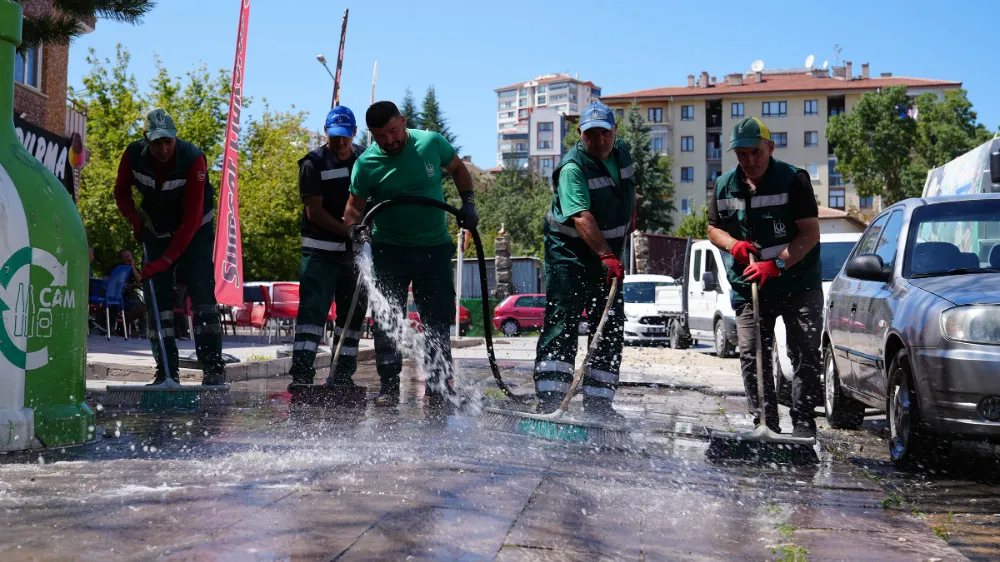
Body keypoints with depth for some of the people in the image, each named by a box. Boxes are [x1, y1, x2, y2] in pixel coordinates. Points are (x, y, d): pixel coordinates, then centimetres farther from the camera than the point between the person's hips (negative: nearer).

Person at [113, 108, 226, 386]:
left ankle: (213, 367, -12)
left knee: (202, 293, -14)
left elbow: (191, 220, -29)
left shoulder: (193, 159, -27)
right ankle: (166, 370, 2)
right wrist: (134, 219, -13)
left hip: (195, 232, -3)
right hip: (156, 231, 4)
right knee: (158, 297, -3)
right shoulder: (134, 155, -16)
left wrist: (167, 259, -33)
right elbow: (121, 191, 6)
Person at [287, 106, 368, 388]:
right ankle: (301, 373, -15)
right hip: (321, 251, -5)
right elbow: (314, 211, -9)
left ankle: (342, 376, 18)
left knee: (354, 312, 8)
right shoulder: (314, 162, -4)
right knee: (313, 309, -13)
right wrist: (349, 232, -16)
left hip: (356, 251, 5)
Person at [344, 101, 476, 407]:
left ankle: (438, 386, 13)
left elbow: (458, 168, 11)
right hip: (389, 249, -1)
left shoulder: (432, 143, -7)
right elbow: (355, 204, -1)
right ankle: (389, 386, 8)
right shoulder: (366, 163, -9)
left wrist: (468, 203, 0)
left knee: (438, 320, 4)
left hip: (434, 247, 1)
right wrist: (354, 227, -22)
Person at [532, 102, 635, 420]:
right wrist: (606, 256, -42)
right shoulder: (572, 167, -20)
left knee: (611, 327, 6)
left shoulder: (622, 152, 5)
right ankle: (549, 399, -14)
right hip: (570, 252, -7)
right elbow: (581, 216, -33)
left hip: (608, 253, 7)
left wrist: (629, 220, 20)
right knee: (562, 321, -14)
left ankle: (598, 400, 13)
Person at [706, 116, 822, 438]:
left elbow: (810, 233, -13)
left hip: (799, 283, -4)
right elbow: (714, 228, 17)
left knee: (805, 355, -3)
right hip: (748, 288, 4)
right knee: (752, 356, 0)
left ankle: (803, 424, 4)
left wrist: (776, 264, -23)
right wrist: (733, 244, -6)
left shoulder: (793, 180, -9)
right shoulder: (725, 186, 6)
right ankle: (765, 424, 8)